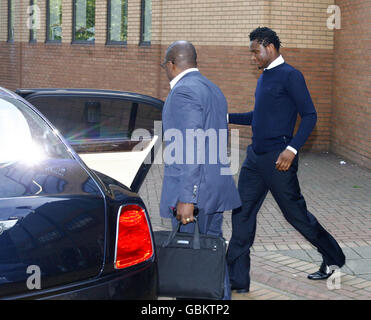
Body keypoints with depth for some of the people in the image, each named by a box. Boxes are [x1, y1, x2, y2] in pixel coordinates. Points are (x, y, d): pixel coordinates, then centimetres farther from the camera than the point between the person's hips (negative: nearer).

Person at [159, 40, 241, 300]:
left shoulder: (183, 91, -13)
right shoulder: (213, 89, 17)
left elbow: (190, 148, -21)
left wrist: (186, 198, -23)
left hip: (194, 190, -10)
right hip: (216, 188, 10)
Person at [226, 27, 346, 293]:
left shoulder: (290, 76, -11)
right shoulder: (264, 77, 15)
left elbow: (309, 116, -16)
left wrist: (292, 149, -26)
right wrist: (227, 117, 19)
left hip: (277, 160, -8)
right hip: (255, 157, 8)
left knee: (296, 213, 3)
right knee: (242, 214, 4)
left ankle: (333, 258, 26)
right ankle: (237, 279, 9)